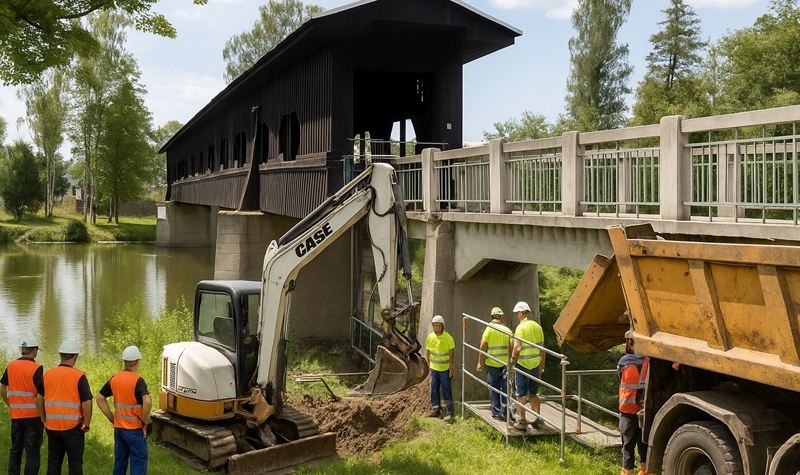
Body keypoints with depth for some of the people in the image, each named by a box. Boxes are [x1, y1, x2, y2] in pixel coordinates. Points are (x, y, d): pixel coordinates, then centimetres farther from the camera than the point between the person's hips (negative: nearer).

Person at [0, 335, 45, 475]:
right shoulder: (36, 369, -14)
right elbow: (42, 393, -16)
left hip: (16, 415, 5)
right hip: (33, 415, -5)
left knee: (15, 448, 17)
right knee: (32, 450, 2)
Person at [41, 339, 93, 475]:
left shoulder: (48, 374, 3)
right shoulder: (79, 376, -12)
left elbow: (39, 399, 10)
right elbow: (87, 403, -15)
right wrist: (86, 425, -3)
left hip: (51, 427, 4)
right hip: (72, 428, -4)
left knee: (53, 464, 16)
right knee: (75, 464, 6)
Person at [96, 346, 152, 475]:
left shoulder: (114, 379, 3)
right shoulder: (137, 380, -17)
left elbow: (99, 398, 9)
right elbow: (147, 402, -31)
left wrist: (111, 417, 9)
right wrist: (145, 419, -15)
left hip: (119, 428, 6)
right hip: (135, 429, -6)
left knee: (119, 462, 17)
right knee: (138, 463, 1)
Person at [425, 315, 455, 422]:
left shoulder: (448, 338, -13)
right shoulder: (430, 337, -3)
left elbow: (452, 353, -9)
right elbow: (427, 352, 7)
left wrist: (451, 367, -12)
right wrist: (429, 364, 4)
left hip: (445, 368, -4)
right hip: (434, 368, 4)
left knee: (446, 390, -2)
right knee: (434, 389, 9)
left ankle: (449, 412, 3)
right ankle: (435, 408, 23)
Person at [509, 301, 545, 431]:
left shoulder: (521, 327, -14)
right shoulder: (538, 327, 7)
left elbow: (517, 348, -22)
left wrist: (512, 361, -11)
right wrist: (541, 367, 18)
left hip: (523, 365, -6)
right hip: (535, 365, 6)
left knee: (521, 394, 1)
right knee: (534, 393, 16)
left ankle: (521, 421, 3)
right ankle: (536, 419, 18)